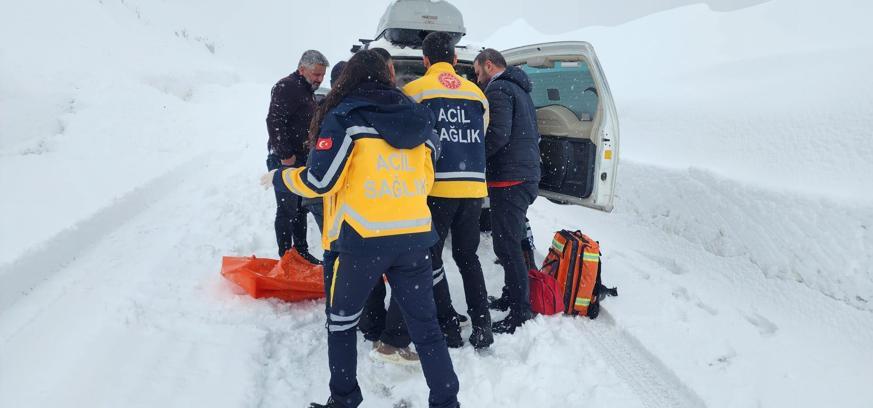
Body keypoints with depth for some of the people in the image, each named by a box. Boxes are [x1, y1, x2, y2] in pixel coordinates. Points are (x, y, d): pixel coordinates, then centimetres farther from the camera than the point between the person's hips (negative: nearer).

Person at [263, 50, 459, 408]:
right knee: (425, 326, 11)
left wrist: (278, 178, 10)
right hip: (416, 235, 4)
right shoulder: (416, 115, 11)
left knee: (342, 319, 17)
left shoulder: (345, 116, -4)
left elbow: (320, 179, -8)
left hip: (365, 238, -4)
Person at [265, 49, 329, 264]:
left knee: (301, 208, 15)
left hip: (301, 160, 10)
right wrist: (286, 155, -22)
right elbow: (274, 122, -23)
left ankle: (301, 252, 25)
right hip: (286, 160, -10)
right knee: (287, 210, -4)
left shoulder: (307, 90, 18)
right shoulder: (287, 87, -14)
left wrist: (309, 155, 17)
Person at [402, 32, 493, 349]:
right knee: (468, 256, 17)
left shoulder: (414, 91, -2)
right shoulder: (476, 93, 12)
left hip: (436, 188, -4)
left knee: (431, 258, 8)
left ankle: (449, 328, 7)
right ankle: (482, 327, 15)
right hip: (473, 188, 5)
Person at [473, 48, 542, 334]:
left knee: (506, 246, -8)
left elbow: (498, 134, -21)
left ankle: (520, 314, -5)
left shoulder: (498, 89, -9)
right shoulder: (520, 90, 22)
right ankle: (514, 296, 29)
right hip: (529, 176, 10)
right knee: (514, 241, 19)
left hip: (509, 180, -10)